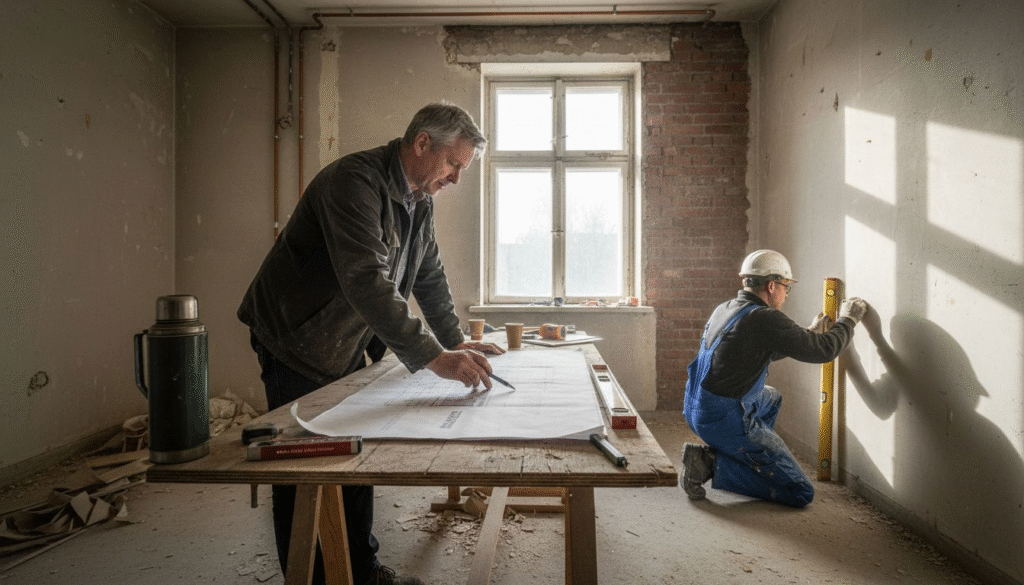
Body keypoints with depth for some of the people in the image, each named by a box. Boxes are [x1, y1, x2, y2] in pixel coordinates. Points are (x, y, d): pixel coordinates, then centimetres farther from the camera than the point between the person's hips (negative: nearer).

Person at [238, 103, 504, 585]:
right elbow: (368, 282, -38)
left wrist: (456, 344, 7)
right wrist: (434, 357, -40)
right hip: (295, 343, -8)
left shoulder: (419, 201, 4)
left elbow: (430, 278, 12)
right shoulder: (354, 181, -26)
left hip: (346, 348, 8)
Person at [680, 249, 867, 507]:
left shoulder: (723, 309, 10)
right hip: (728, 422, -9)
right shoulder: (765, 319, -18)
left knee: (772, 398, 36)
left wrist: (809, 332, 31)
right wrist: (848, 318, 9)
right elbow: (824, 350, -10)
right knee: (801, 494, 1)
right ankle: (713, 464, -7)